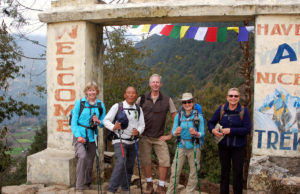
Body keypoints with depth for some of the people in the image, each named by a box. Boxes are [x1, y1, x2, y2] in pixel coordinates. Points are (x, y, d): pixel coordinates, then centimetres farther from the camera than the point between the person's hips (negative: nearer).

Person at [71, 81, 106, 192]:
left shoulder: (100, 105, 6)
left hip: (92, 137, 4)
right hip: (80, 136, -3)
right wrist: (78, 136, -15)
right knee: (82, 157, -24)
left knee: (90, 162, 10)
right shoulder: (79, 103, -2)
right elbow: (74, 122, -3)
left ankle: (87, 185, 31)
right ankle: (79, 187, -15)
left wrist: (99, 122, -11)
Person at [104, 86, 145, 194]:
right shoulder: (117, 106, -6)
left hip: (132, 142, 5)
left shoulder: (138, 109, 7)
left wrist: (138, 131, -15)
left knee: (129, 166, 12)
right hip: (120, 141, -5)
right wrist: (113, 127, -24)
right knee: (121, 162, -23)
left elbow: (142, 124, 7)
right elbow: (106, 120, -4)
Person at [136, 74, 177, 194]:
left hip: (160, 137, 0)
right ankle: (149, 184, 23)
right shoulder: (142, 99, 1)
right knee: (145, 161, 3)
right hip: (144, 136, 0)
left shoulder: (167, 100, 0)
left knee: (165, 161, -5)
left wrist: (170, 135, 0)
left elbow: (176, 117, 3)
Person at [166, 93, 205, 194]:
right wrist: (176, 132, -25)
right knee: (175, 171, 0)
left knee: (194, 172, 6)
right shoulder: (178, 115, 2)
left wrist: (196, 133, -25)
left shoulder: (199, 116, -2)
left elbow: (202, 133, -4)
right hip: (181, 146, 1)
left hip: (194, 147, -1)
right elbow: (173, 131, -1)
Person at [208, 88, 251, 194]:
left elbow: (247, 129, -13)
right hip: (223, 146, 2)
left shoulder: (244, 111, -7)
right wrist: (213, 130, -17)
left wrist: (231, 130, -20)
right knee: (224, 170, 13)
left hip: (238, 147, -2)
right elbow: (211, 122, 5)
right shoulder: (221, 109, 0)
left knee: (238, 171, 2)